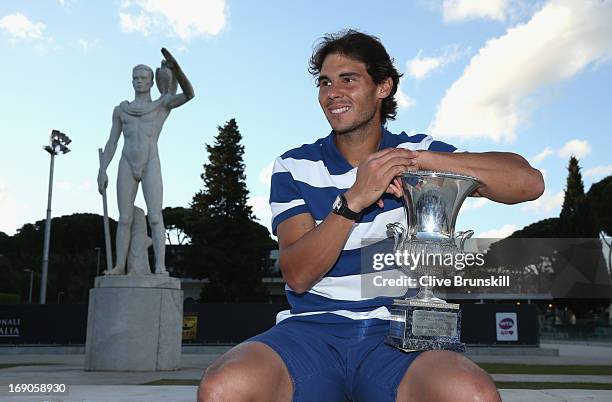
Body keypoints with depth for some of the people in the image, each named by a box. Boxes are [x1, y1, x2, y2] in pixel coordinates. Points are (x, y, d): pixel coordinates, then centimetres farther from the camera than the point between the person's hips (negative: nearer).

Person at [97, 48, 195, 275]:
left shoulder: (163, 103, 8)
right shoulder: (121, 110, 15)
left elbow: (189, 94, -10)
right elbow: (112, 142, 14)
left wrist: (176, 71, -28)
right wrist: (102, 171, 4)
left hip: (151, 165, -3)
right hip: (127, 167, 3)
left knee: (155, 217, -12)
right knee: (125, 218, 0)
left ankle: (160, 266, -15)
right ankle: (120, 266, 4)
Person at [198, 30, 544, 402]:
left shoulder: (419, 152, 7)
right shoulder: (294, 167, 7)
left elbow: (530, 183, -5)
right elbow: (297, 275, -5)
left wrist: (422, 160, -13)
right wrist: (354, 199, -18)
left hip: (398, 333, 0)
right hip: (312, 328, 0)